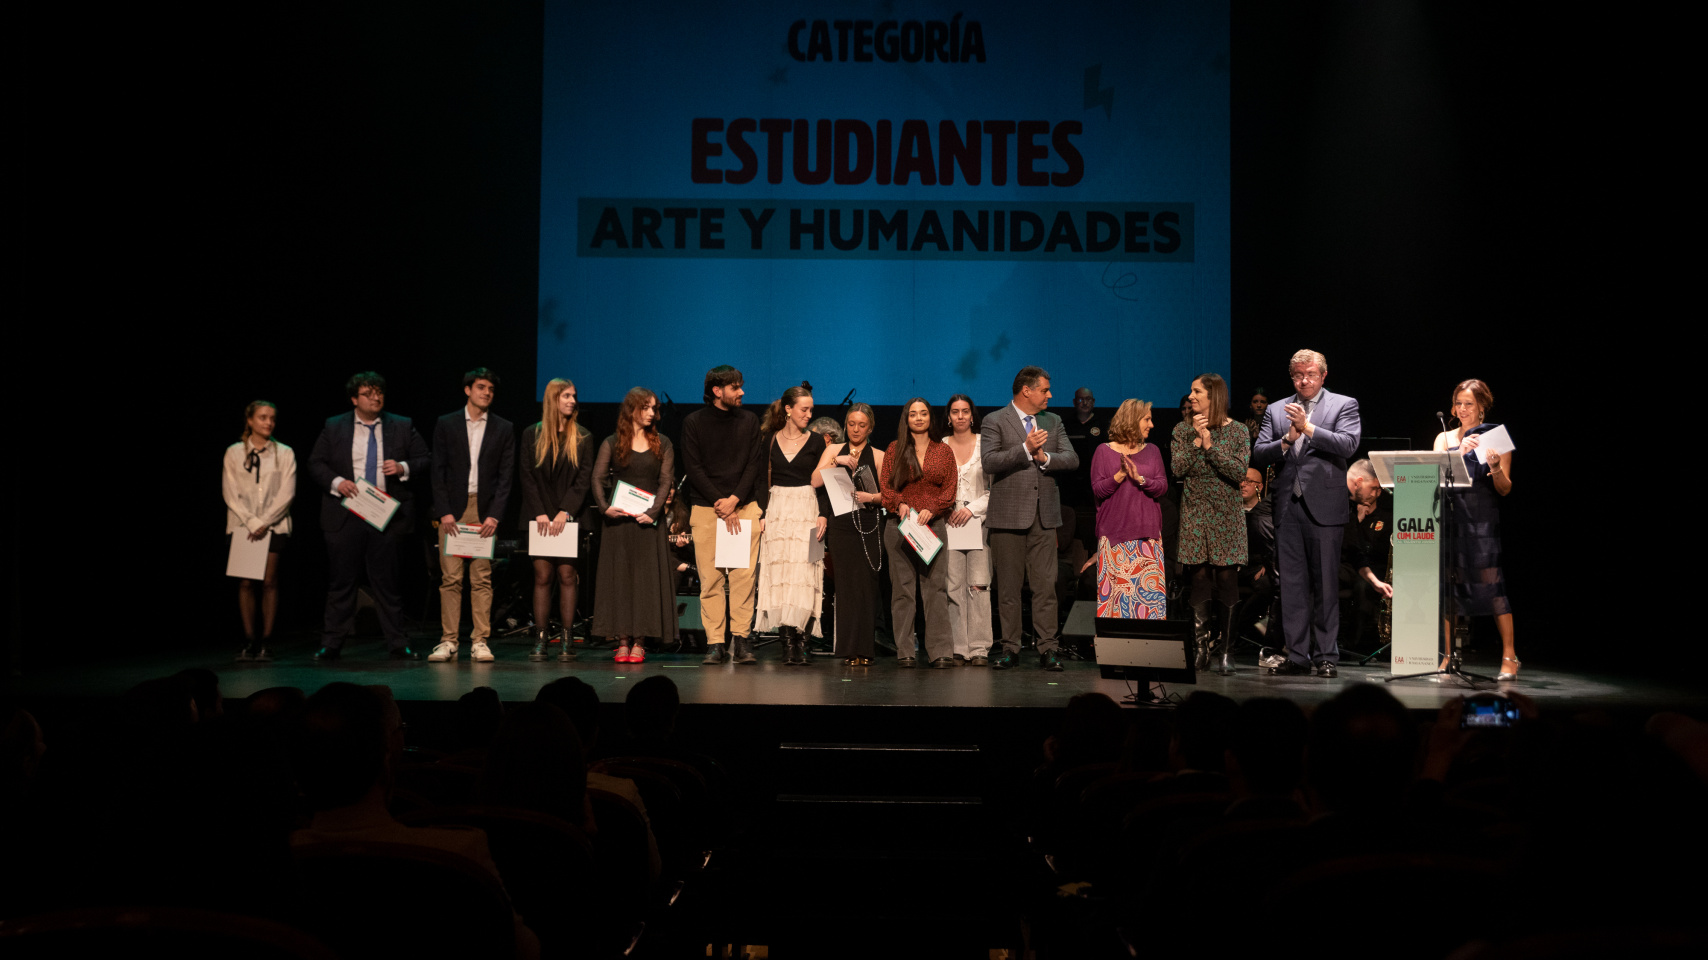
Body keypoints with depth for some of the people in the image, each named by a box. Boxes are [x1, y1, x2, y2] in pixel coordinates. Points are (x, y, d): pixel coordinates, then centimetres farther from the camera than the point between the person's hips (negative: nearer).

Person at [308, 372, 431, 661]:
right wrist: (336, 482, -12)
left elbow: (425, 459, 7)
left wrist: (403, 468, -12)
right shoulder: (334, 428, 7)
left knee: (387, 582, 4)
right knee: (340, 582, 4)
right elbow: (315, 464, 6)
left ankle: (398, 645, 9)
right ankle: (332, 645, 12)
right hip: (346, 517, 0)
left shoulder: (402, 427, 7)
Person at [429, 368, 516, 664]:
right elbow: (438, 471, 4)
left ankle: (480, 642, 4)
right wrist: (444, 512, -6)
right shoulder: (446, 425, 7)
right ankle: (448, 641, 2)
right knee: (450, 578, -2)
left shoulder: (504, 429, 8)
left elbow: (506, 475, 3)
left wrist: (494, 515, -7)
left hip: (486, 511, 0)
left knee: (482, 578, 0)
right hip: (453, 510, 0)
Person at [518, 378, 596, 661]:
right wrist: (539, 513, -8)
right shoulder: (532, 435, 8)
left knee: (567, 576, -2)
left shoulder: (582, 437, 7)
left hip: (569, 518, 0)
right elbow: (527, 476, 3)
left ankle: (567, 639, 1)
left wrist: (564, 512, -11)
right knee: (542, 576, -1)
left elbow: (584, 479, 0)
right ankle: (540, 639, 1)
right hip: (540, 518, 0)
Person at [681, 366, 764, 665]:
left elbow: (753, 465, 6)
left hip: (744, 506, 2)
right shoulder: (693, 422, 3)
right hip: (705, 509, -2)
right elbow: (693, 469, -2)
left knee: (744, 576, -4)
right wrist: (720, 504, -9)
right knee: (710, 579, -3)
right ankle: (715, 643, 1)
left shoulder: (749, 421, 11)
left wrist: (734, 500, -8)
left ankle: (741, 640, 1)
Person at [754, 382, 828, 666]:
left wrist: (823, 515, -7)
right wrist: (761, 514, -3)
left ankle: (798, 638, -6)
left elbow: (823, 483, 5)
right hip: (777, 511, 1)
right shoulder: (769, 440, 8)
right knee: (779, 576, -4)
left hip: (806, 511, -1)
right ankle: (790, 642, -1)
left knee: (803, 576, -11)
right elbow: (763, 481, 8)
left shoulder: (816, 441, 6)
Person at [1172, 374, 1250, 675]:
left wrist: (1210, 446, -14)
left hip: (1226, 514, -1)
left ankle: (1226, 651, 4)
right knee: (1199, 578, -2)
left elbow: (1240, 472, -11)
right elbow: (1178, 467, -6)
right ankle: (1201, 647, 4)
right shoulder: (1183, 429, 6)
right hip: (1195, 512, 1)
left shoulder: (1237, 430, 0)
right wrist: (1197, 439, -13)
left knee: (1227, 579, -1)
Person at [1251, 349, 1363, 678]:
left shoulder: (1343, 405, 6)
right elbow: (1258, 455, 6)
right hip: (1287, 506, 3)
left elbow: (1349, 444, -11)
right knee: (1292, 583, 4)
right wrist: (1286, 440, -10)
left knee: (1325, 583, 0)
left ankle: (1325, 656, 8)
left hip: (1324, 505, -3)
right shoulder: (1276, 411, 15)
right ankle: (1297, 655, 11)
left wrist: (1308, 427, -18)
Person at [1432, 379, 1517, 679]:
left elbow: (1505, 489, 2)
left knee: (1491, 584, -9)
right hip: (1449, 517, 3)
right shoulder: (1445, 438, 13)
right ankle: (1447, 657, 7)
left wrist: (1495, 467, -18)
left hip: (1482, 521, -3)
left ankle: (1509, 657, -1)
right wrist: (1459, 452, -18)